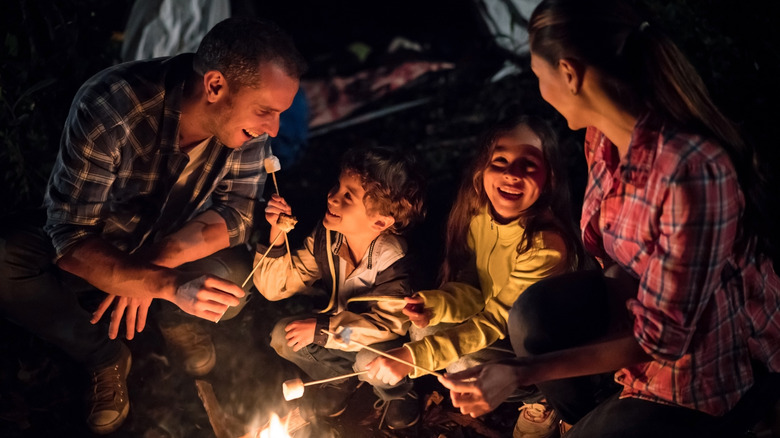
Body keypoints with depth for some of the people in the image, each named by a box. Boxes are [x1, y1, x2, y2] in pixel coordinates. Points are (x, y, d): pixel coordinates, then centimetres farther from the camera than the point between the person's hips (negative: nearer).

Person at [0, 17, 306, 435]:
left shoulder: (244, 114, -22)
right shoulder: (108, 107, -34)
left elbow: (237, 211, -16)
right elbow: (71, 242, -33)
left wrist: (160, 259, -32)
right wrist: (169, 285, -47)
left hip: (168, 248, 3)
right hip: (92, 254, -2)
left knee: (234, 281, -28)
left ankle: (175, 321, 8)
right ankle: (105, 357, -5)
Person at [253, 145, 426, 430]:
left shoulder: (394, 260, -31)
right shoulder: (325, 237, -18)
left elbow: (389, 323, -30)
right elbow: (275, 287, -12)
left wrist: (322, 330, -32)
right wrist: (276, 235, -29)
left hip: (383, 343, -4)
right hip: (339, 326, 4)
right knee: (283, 336, -17)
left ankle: (398, 391, 2)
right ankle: (340, 381, 8)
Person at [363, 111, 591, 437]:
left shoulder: (548, 243, -33)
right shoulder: (478, 211, -13)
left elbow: (495, 322, -29)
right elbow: (470, 290, -7)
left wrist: (413, 357, -34)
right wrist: (432, 305, -30)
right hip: (502, 327, 7)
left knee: (465, 368, -24)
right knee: (423, 333, -8)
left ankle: (543, 401, 3)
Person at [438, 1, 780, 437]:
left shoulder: (692, 171, -36)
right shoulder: (604, 133, -10)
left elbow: (662, 337, -28)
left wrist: (521, 372, -30)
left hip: (722, 361, -6)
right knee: (535, 314, -13)